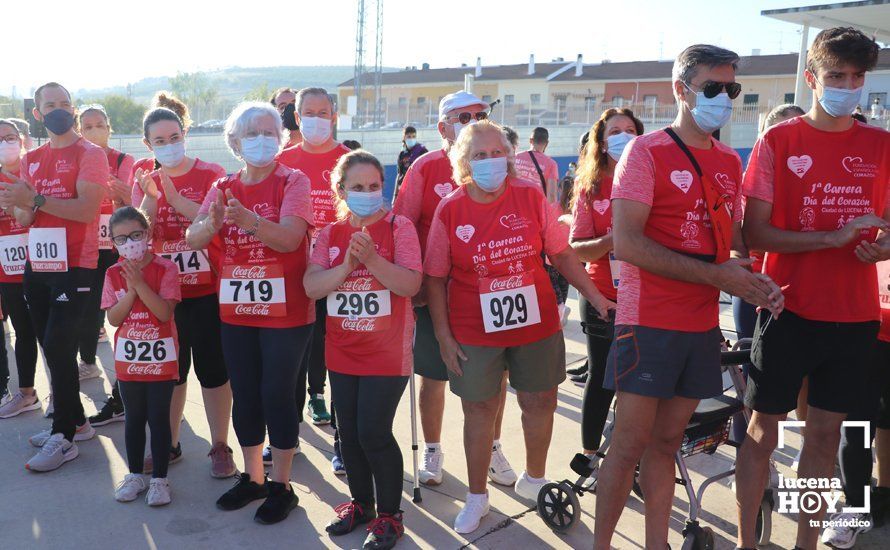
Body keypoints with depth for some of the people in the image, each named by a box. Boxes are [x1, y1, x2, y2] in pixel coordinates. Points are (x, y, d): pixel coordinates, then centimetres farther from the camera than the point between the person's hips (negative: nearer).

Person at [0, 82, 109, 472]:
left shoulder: (90, 154, -5)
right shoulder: (32, 159, 15)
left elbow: (86, 208, -17)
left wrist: (36, 198, -22)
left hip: (74, 266, -7)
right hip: (37, 266, 7)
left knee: (58, 348, -9)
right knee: (50, 347, 10)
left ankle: (64, 437, 1)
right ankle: (75, 421, 23)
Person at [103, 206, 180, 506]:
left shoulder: (165, 268, -10)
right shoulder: (113, 273, 0)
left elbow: (165, 313, -19)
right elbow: (113, 318, -6)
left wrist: (140, 284, -25)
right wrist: (130, 291, -19)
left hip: (161, 359, -3)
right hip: (128, 360, 3)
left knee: (158, 418, 3)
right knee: (134, 417, 15)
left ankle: (159, 478, 15)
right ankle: (135, 475, 28)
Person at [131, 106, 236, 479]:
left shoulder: (210, 174, -4)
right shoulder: (145, 181, 7)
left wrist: (174, 197, -23)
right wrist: (151, 196, -17)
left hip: (208, 289, -4)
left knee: (212, 367, 4)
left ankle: (220, 446, 16)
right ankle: (169, 444, 28)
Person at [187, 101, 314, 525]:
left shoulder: (293, 182, -7)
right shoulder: (223, 188, 7)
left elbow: (290, 238, -22)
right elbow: (193, 240, -5)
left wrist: (248, 219, -39)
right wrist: (212, 222, -26)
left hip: (286, 310, -5)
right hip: (236, 310, 5)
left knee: (276, 393, -1)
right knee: (244, 394, 12)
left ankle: (281, 485, 15)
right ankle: (252, 478, 29)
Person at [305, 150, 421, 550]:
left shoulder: (399, 227, -7)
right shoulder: (330, 234, 5)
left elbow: (411, 284, -18)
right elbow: (311, 286, -6)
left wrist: (371, 258, -28)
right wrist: (346, 266, -21)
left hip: (387, 352, -5)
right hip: (342, 352, 5)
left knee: (374, 433, -6)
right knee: (348, 433, 13)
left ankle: (388, 515, 14)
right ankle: (361, 503, 34)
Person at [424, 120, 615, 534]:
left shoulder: (531, 197, -5)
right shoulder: (449, 211, -8)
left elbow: (561, 253, 3)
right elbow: (435, 279, -3)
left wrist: (595, 297, 2)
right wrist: (443, 335, -5)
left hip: (536, 323, 2)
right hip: (475, 332, -1)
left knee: (540, 401, 13)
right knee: (479, 409, 9)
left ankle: (533, 479, 39)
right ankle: (477, 497, 28)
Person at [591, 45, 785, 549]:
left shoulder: (731, 162, 12)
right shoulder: (647, 152, -8)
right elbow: (625, 243, -18)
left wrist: (754, 280, -4)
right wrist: (716, 275, -18)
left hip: (703, 326, 6)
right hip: (649, 322, -6)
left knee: (666, 441, 14)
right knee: (630, 443, -1)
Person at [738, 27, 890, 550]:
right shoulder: (778, 141, -4)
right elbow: (756, 233, -9)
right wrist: (834, 237, -20)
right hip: (790, 309, -3)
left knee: (826, 432, 12)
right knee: (764, 430, 5)